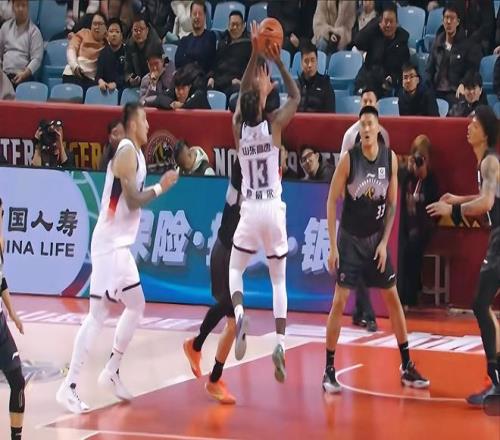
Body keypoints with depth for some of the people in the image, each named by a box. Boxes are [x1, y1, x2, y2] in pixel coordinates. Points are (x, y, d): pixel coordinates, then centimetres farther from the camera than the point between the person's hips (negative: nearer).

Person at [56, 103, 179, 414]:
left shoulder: (134, 153, 15)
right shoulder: (127, 152, -15)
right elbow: (133, 201, -21)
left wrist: (156, 188, 11)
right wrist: (161, 188, -11)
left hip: (120, 244, 10)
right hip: (110, 244, -10)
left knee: (136, 306, 15)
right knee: (99, 313, -11)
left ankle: (112, 372, 20)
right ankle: (69, 387, -12)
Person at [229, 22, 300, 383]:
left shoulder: (238, 127, -3)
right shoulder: (274, 124, -10)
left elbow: (244, 93, 14)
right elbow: (297, 97, 7)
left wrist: (255, 54, 13)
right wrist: (278, 61, 5)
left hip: (250, 211, 1)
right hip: (274, 211, -1)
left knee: (235, 270, 20)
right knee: (279, 280, 7)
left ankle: (239, 313, -13)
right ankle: (280, 343, -10)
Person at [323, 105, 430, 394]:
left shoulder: (390, 158, -4)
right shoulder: (349, 160, -15)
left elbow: (392, 203, 3)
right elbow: (332, 202, -11)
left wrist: (384, 242, -3)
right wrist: (333, 246, -14)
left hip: (376, 238, 4)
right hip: (350, 240, -4)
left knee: (393, 298, 6)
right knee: (340, 301, -8)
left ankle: (407, 367, 15)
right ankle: (329, 370, -2)